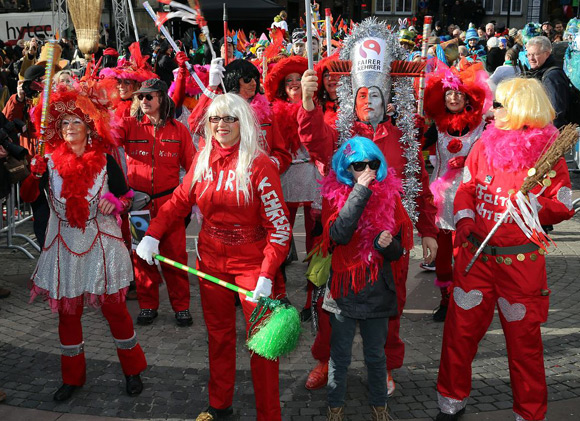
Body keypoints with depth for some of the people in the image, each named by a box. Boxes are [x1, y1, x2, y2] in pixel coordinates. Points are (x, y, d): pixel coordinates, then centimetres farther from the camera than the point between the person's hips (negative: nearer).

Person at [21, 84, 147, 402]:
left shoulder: (105, 163, -3)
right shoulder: (50, 162, 0)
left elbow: (127, 198, 5)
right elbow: (27, 197, -8)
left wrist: (115, 203, -16)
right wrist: (34, 174, -25)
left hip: (101, 244, -2)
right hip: (64, 247, 2)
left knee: (114, 307, 4)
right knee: (67, 312, 11)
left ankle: (132, 370, 23)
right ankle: (72, 376, 29)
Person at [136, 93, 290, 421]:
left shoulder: (260, 165, -15)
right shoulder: (203, 160, 2)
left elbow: (280, 225, -17)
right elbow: (180, 201, 9)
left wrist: (266, 277, -22)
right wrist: (152, 234, -4)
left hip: (251, 263, -5)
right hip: (211, 261, 5)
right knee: (218, 335, 18)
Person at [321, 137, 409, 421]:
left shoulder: (390, 195, 0)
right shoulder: (334, 195, -7)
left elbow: (398, 251, 5)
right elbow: (339, 234, -27)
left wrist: (387, 245, -19)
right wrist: (360, 191, -25)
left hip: (377, 289, 2)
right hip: (344, 288, -2)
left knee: (376, 355, 16)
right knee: (340, 355, 11)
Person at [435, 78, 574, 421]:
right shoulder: (485, 144, 5)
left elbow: (564, 206, -5)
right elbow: (467, 187, 10)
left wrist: (533, 206, -24)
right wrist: (464, 218, -7)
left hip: (521, 263, -3)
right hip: (475, 256, 3)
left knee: (524, 340, 8)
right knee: (460, 330, 8)